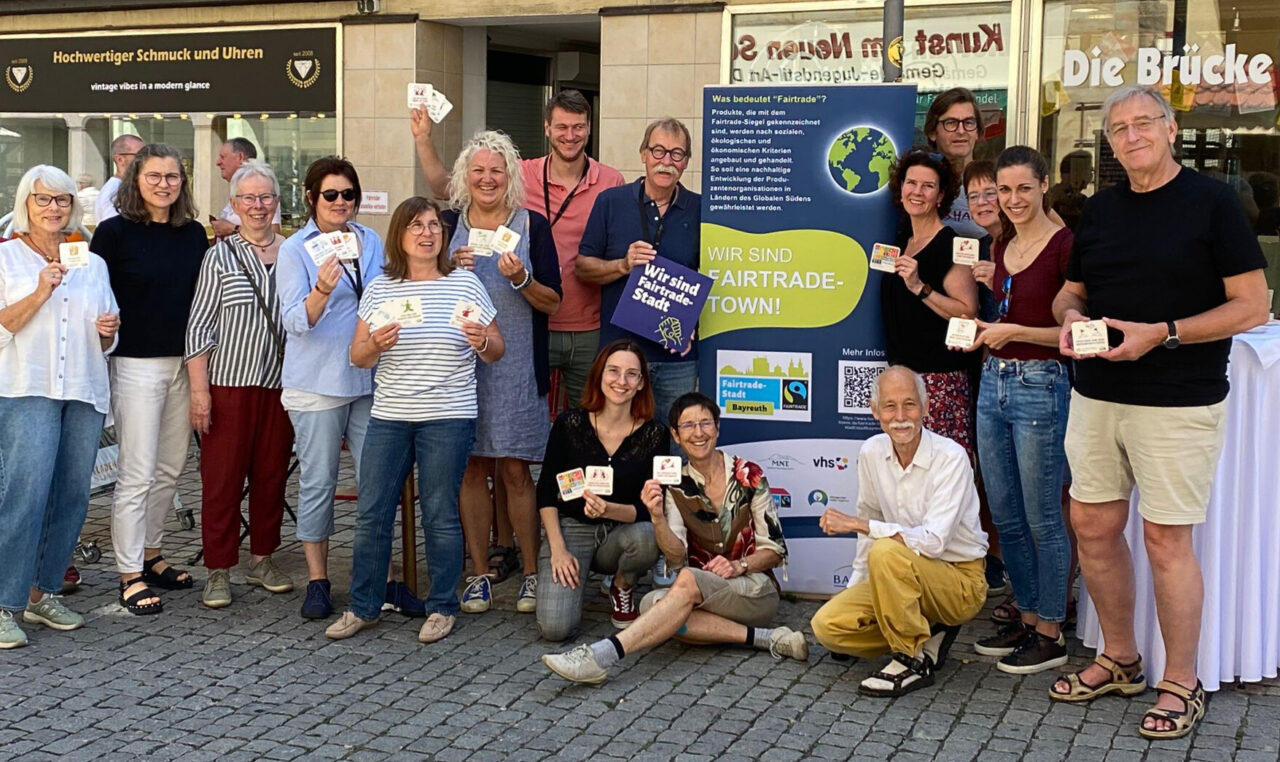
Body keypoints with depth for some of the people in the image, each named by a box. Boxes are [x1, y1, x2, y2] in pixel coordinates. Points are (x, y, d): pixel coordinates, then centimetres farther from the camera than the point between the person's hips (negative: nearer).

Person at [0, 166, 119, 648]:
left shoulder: (92, 263, 17)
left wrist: (108, 330, -1)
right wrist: (40, 292, -15)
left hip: (84, 392, 5)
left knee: (72, 497, 3)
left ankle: (43, 593, 14)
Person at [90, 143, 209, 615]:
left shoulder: (194, 234, 8)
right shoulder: (115, 232, -6)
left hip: (185, 363, 5)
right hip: (137, 364, -5)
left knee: (170, 469, 12)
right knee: (137, 473, -4)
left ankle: (150, 555, 26)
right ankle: (130, 575, 5)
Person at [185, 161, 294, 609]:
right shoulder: (221, 256, 1)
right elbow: (199, 325, -1)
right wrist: (199, 388, -8)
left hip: (281, 383, 3)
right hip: (230, 382, -3)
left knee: (272, 473, 9)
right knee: (222, 476, 0)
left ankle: (263, 560, 23)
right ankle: (219, 570, 9)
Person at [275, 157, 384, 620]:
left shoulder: (371, 242, 11)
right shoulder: (295, 250, -2)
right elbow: (296, 321, -12)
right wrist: (321, 291, -29)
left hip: (369, 377, 4)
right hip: (317, 382, -4)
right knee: (318, 482, 1)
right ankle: (317, 580, 12)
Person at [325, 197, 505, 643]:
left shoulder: (466, 284, 3)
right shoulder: (379, 289, 8)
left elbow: (497, 351, 7)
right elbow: (357, 358, 8)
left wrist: (481, 341, -15)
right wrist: (375, 344, -14)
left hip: (447, 418, -2)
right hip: (388, 417, 3)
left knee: (439, 514, 2)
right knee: (371, 514, 4)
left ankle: (443, 608, 16)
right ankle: (363, 607, 18)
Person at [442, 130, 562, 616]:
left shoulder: (532, 225, 1)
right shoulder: (448, 224, 7)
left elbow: (553, 303, 0)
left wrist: (520, 278, -17)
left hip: (516, 365, -2)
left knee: (514, 470, -1)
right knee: (471, 467, 5)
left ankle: (531, 572, 10)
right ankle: (479, 572, 15)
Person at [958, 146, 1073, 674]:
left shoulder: (1064, 245, -11)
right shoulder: (1003, 248, 13)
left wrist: (1014, 332, -19)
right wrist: (993, 286, 9)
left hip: (1040, 387, -8)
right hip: (994, 381, 8)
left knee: (1042, 518, 0)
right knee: (1005, 516, 14)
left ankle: (1051, 634, 12)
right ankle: (1027, 618, 27)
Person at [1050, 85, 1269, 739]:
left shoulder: (1212, 202, -6)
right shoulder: (1099, 209, 11)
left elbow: (1252, 306, -8)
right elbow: (1070, 291, 21)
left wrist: (1162, 334, -18)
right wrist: (1071, 317, -3)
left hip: (1179, 400, -6)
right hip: (1096, 396, 6)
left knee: (1165, 538, -2)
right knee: (1093, 526, 10)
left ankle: (1181, 685, 13)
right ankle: (1120, 660, 28)